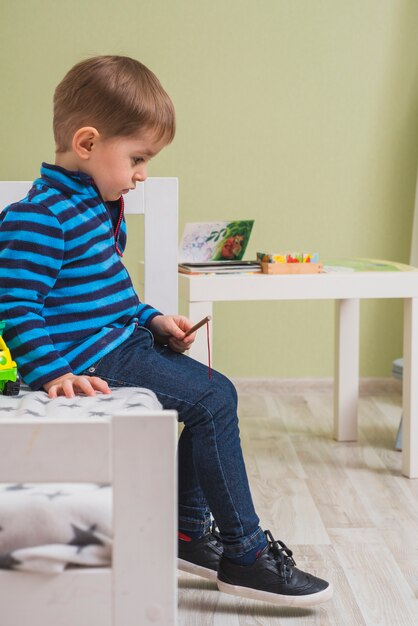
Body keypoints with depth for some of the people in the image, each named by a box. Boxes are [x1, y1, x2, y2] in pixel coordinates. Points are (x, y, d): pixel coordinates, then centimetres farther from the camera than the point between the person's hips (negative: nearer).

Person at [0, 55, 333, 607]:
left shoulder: (97, 205, 14)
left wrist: (151, 319, 11)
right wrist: (53, 374, -32)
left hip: (123, 339, 11)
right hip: (92, 357, -11)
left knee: (212, 395, 13)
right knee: (211, 401, -15)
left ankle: (189, 534, 22)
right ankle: (244, 555, -4)